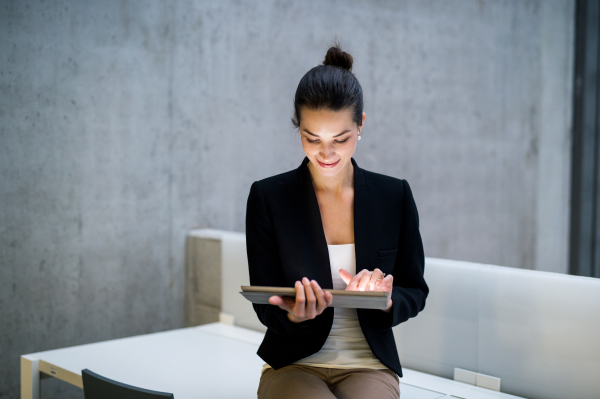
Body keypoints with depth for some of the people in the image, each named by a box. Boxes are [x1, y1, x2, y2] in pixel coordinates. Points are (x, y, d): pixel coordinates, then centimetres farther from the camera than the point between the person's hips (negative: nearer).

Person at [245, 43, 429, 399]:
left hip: (369, 367, 2)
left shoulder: (395, 196, 1)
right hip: (294, 365, -1)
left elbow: (415, 292, 6)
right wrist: (294, 314, -25)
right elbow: (266, 307, -2)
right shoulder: (268, 197, -3)